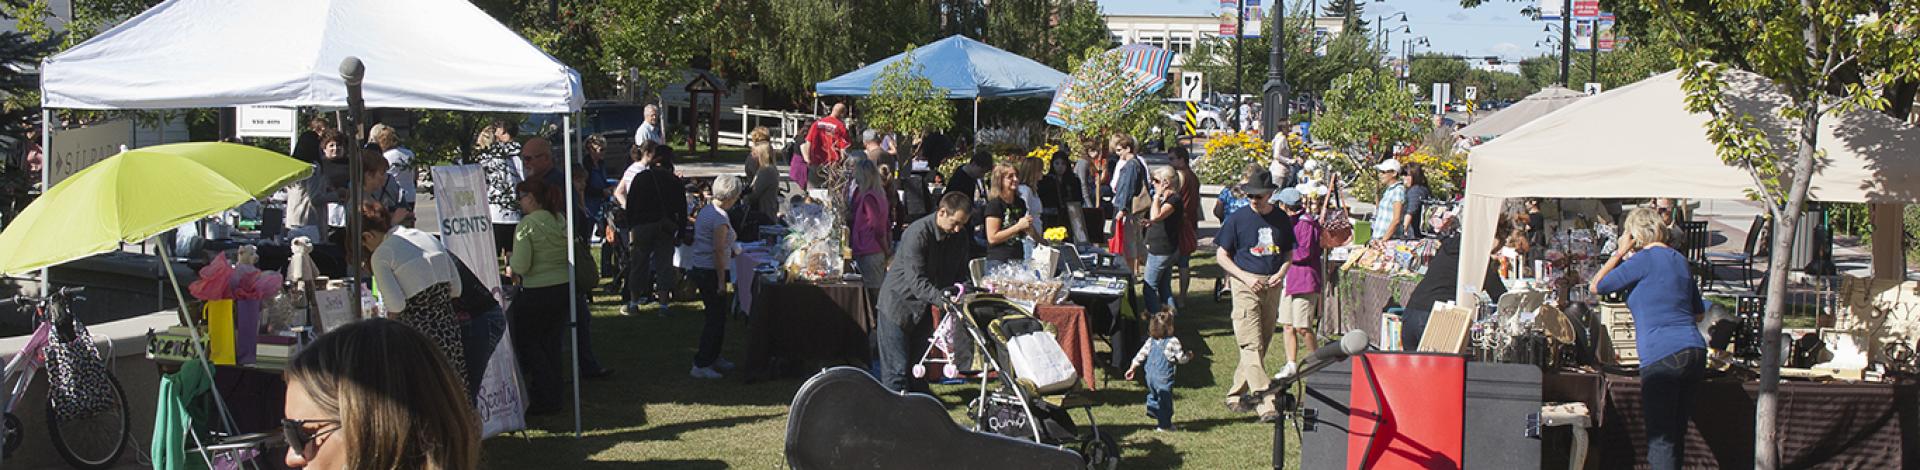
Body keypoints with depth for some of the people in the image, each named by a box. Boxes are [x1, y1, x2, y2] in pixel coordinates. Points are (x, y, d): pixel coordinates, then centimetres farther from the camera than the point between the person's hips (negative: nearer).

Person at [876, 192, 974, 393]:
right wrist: (942, 299, -42)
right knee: (896, 369, -7)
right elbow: (915, 280, -30)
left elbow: (959, 275, 5)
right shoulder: (917, 233, -24)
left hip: (924, 309, 7)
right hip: (899, 305, -6)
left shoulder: (958, 238, -1)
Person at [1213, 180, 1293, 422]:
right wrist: (1246, 277, -12)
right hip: (1245, 285, -5)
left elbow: (1288, 253, 18)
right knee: (1252, 345, -13)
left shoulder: (1281, 219, 8)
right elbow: (1221, 255, 0)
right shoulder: (1237, 219, -3)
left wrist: (1281, 273, -3)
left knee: (1263, 343, 9)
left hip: (1272, 286, 5)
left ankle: (1236, 393, 23)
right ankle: (1266, 403, -18)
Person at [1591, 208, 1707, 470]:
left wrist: (1620, 253, 7)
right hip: (1694, 349, 8)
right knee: (1677, 433, 16)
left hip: (1662, 357, -8)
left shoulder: (1645, 259, -6)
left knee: (1660, 437, -5)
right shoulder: (1679, 259, 17)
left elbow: (1597, 286, -1)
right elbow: (1699, 313, 24)